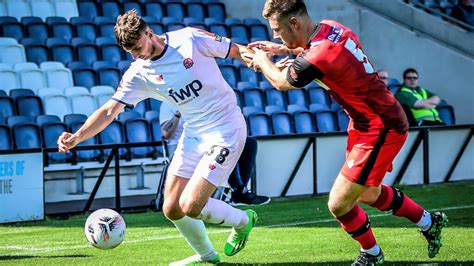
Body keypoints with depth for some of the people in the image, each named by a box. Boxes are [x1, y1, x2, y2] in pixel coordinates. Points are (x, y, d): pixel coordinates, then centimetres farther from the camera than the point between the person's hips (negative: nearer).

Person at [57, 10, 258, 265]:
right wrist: (76, 137, -20)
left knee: (189, 207, -15)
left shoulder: (190, 38, -12)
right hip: (192, 135, 6)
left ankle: (242, 221, 14)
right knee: (172, 209, 3)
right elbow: (109, 110, -6)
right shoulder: (137, 74, -1)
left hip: (226, 130, -6)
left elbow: (237, 51, -1)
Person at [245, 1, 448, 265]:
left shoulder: (318, 58, -30)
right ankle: (430, 222, 43)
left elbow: (280, 82, -8)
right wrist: (281, 49, 19)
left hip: (380, 129, -10)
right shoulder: (331, 28, -3)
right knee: (369, 194, 26)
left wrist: (263, 61, 11)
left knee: (338, 204, -4)